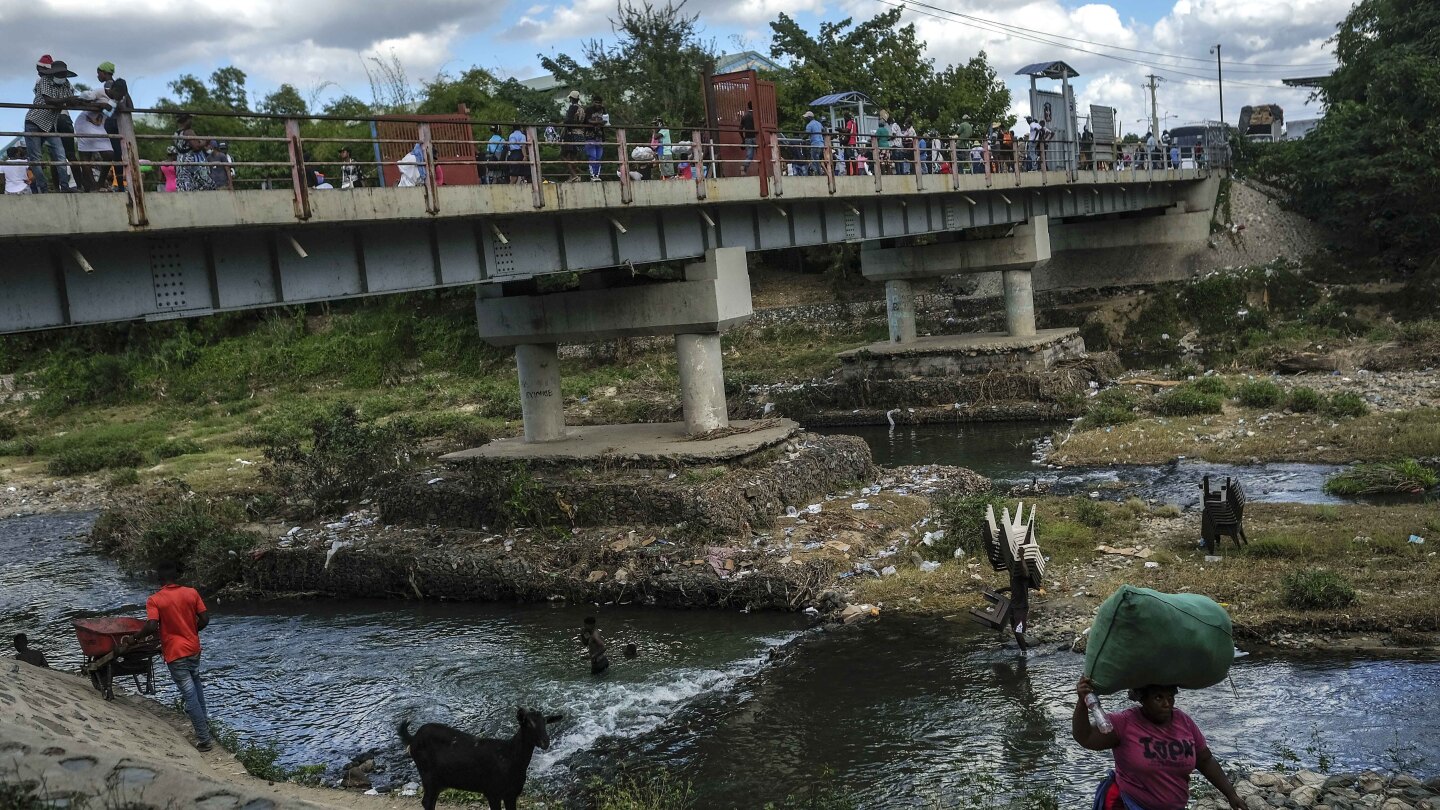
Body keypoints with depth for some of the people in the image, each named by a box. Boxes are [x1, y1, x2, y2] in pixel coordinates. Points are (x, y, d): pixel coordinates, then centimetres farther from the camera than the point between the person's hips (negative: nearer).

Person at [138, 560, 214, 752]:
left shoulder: (154, 600, -12)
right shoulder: (192, 593, -3)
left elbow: (151, 627, -23)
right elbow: (205, 619, -3)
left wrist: (136, 637, -4)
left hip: (175, 652, -4)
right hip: (193, 648, 4)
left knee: (190, 694, -1)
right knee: (195, 682, 30)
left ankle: (204, 739, 2)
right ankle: (203, 720, 40)